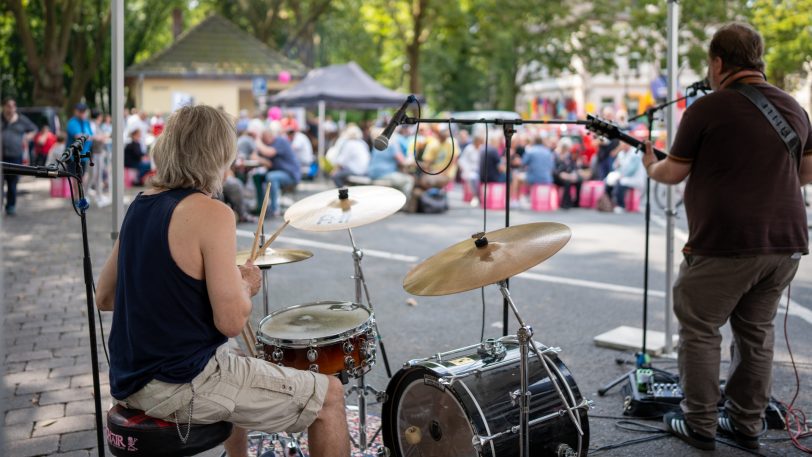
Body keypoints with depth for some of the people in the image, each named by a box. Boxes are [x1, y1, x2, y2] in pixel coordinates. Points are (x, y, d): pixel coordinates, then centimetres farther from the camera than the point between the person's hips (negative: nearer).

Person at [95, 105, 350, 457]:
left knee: (235, 368, 37)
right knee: (328, 395, 3)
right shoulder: (211, 213, -18)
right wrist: (246, 286, -1)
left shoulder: (140, 205, 6)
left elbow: (104, 298, 13)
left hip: (130, 382, 9)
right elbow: (231, 320, -22)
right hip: (181, 386, -9)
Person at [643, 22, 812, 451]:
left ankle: (699, 424, 14)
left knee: (700, 331, 7)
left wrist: (650, 166, 18)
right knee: (757, 332, 17)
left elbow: (674, 172, -3)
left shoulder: (707, 108, -9)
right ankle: (747, 424, 25)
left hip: (724, 243, -6)